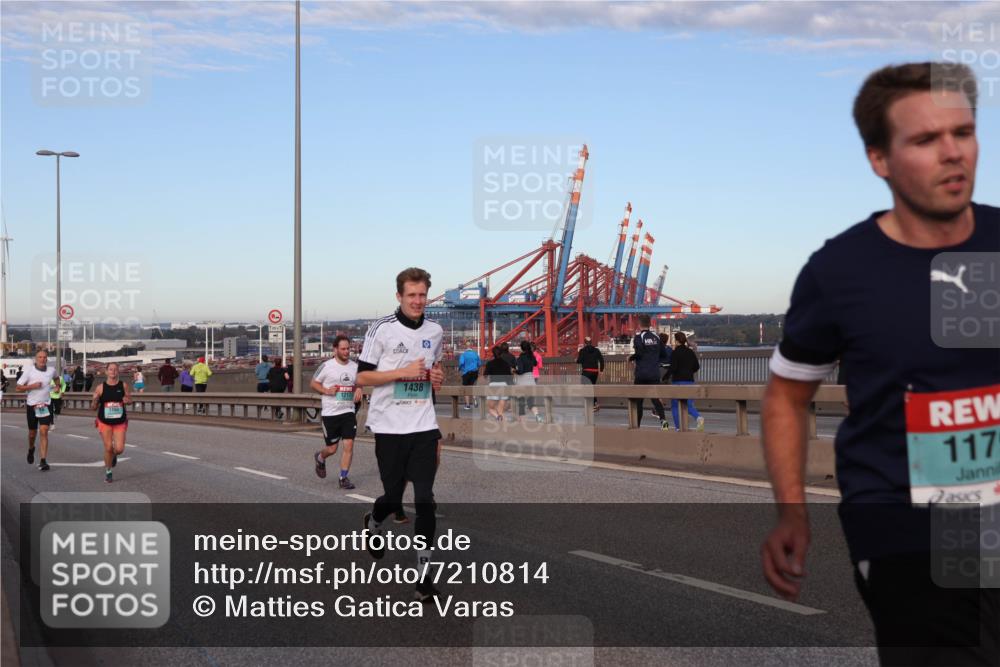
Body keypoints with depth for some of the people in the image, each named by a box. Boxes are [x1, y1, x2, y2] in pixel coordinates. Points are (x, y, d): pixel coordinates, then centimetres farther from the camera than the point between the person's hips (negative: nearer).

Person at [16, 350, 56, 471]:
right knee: (32, 433, 13)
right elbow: (18, 387, -9)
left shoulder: (51, 371, -1)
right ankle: (31, 449, 46)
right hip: (32, 405, 0)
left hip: (45, 405, 0)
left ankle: (43, 461, -11)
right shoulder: (28, 371, -10)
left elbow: (56, 377, 25)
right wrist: (32, 386, -20)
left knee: (44, 432, -11)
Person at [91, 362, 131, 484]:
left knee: (119, 449, -7)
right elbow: (93, 407, -2)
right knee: (108, 448, -1)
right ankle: (108, 472, 21)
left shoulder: (123, 386, -4)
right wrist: (95, 401, -25)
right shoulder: (100, 387, -6)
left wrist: (127, 400, -15)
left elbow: (130, 399, 9)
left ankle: (114, 456, 31)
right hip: (104, 422, -1)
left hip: (120, 422, 1)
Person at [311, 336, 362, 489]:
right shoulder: (326, 366, -8)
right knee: (332, 449, 5)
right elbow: (313, 383, 2)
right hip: (330, 413, -3)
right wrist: (326, 390, -15)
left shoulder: (355, 366, 5)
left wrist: (359, 390, -1)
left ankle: (343, 477, 4)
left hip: (349, 412, 3)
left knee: (349, 445, -7)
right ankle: (320, 458, 40)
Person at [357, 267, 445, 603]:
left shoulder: (435, 331, 8)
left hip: (424, 426, 3)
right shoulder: (381, 329, -7)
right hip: (389, 427, -3)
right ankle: (373, 522, 43)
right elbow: (362, 376, -7)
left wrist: (437, 376, 2)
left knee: (425, 499, -5)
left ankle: (424, 573, 1)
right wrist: (403, 372, -18)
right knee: (393, 497, 7)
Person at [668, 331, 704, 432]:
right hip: (690, 381, 5)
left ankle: (678, 427, 3)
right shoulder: (691, 352, 8)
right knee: (689, 405, 8)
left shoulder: (675, 353, -10)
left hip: (678, 381, -5)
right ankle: (698, 417, -20)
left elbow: (673, 368, -16)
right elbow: (696, 367, 10)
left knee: (674, 405, 7)